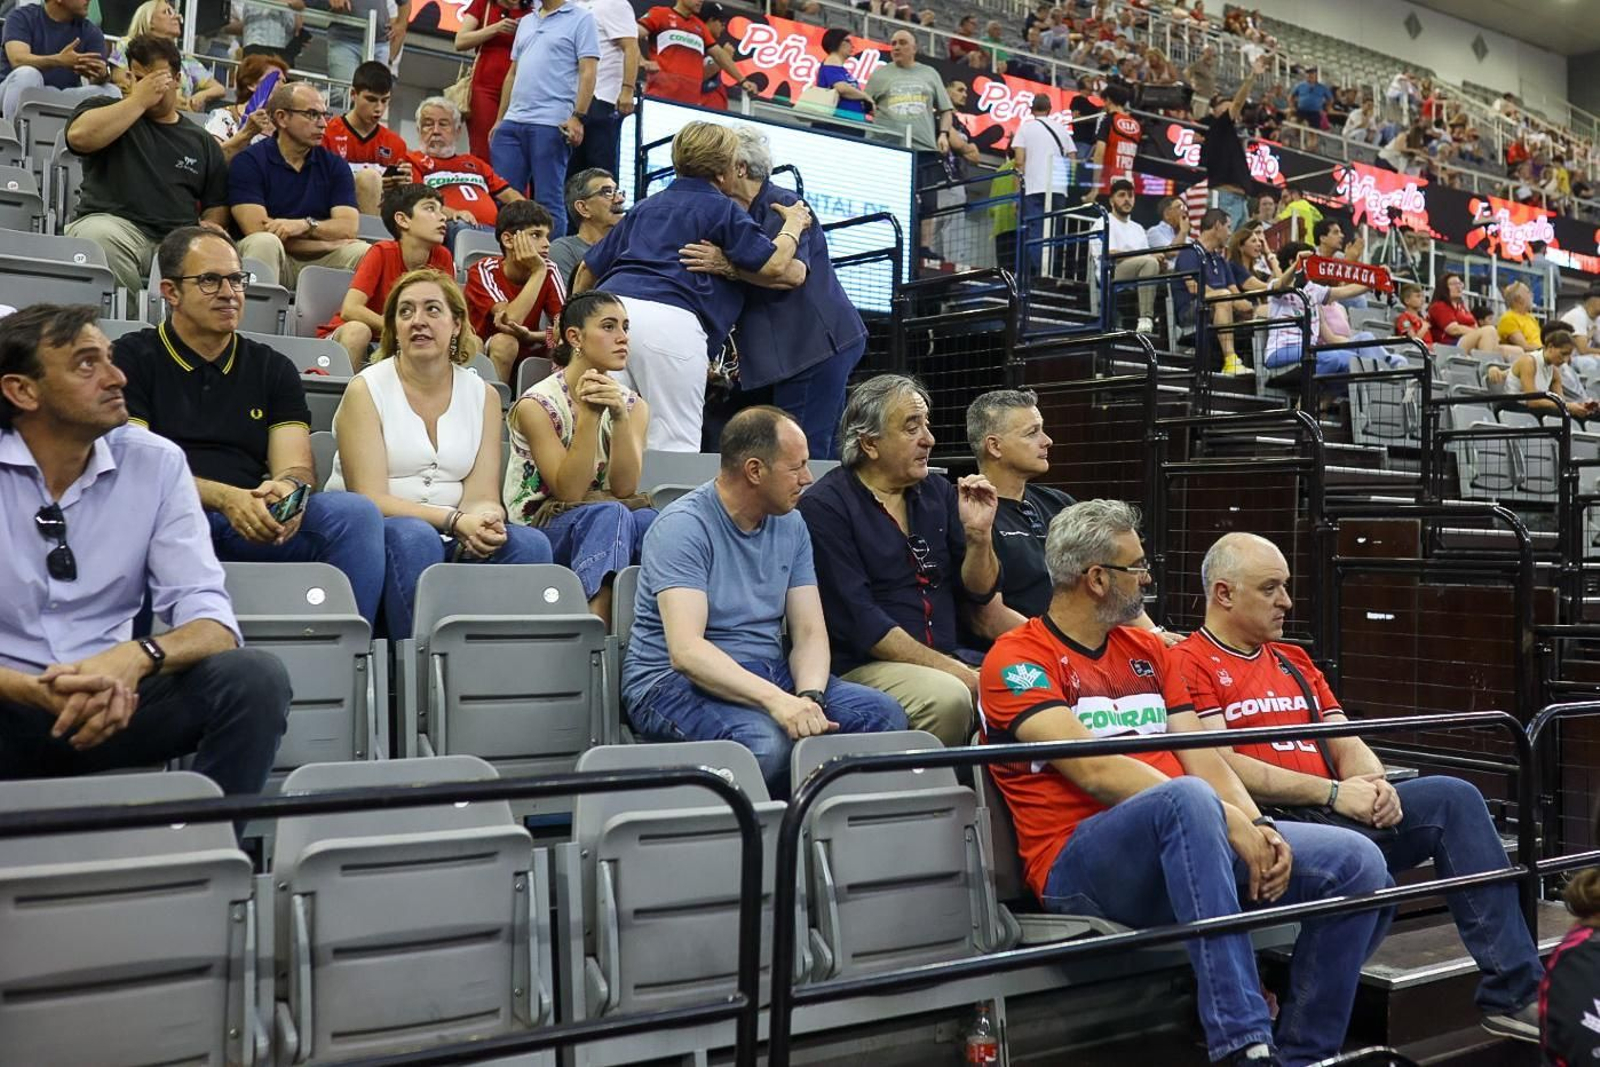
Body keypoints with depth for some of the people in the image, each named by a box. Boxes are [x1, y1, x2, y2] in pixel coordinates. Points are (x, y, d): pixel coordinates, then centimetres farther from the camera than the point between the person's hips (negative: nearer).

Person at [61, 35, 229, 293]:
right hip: (112, 222, -1)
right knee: (101, 236, -38)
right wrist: (139, 100, 0)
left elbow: (216, 209, 23)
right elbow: (79, 136, -6)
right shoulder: (105, 109, 18)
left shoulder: (202, 141, 24)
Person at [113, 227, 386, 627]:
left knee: (357, 513, -24)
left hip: (256, 529, 3)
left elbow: (295, 467, 11)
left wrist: (287, 490, -17)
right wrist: (224, 499, -18)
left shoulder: (273, 369, 23)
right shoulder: (133, 358, 12)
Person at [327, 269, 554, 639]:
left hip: (456, 541, 3)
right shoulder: (366, 390, 0)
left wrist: (486, 524, -24)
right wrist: (455, 520, -23)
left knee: (530, 543, -24)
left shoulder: (483, 395, 11)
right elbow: (370, 498, -10)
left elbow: (482, 495, 1)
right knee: (414, 537, -36)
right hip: (368, 539, -3)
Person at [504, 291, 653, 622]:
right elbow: (568, 492, -17)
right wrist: (589, 415, -24)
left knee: (647, 519, -32)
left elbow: (624, 488, -9)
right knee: (608, 514, -36)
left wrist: (619, 416, -23)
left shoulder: (633, 405, 6)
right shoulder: (537, 405, -9)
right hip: (539, 528, -4)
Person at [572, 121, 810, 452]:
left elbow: (589, 268, 31)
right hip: (670, 321, -6)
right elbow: (773, 265, 1)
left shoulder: (646, 206, 30)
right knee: (674, 447, -6)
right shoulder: (722, 210, 11)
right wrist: (793, 226, 19)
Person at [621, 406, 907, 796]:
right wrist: (776, 700, -39)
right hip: (674, 680, -7)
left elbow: (810, 632, 4)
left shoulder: (790, 525, 9)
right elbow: (686, 650, -26)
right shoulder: (682, 526, -15)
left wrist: (808, 697, -18)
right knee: (765, 740, -37)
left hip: (768, 674, 7)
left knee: (884, 715, -14)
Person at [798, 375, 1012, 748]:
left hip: (948, 658, 6)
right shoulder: (825, 505, -6)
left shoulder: (937, 493, 13)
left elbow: (978, 595, 14)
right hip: (862, 666, -6)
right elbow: (858, 620, -13)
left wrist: (979, 535, -6)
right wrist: (955, 672, -15)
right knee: (947, 697, -33)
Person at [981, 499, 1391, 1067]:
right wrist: (1225, 819, -22)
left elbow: (1201, 756, 10)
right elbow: (1094, 770, -17)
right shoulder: (1018, 659, -5)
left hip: (1184, 845, 7)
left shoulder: (1148, 651, 19)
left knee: (1359, 864, -9)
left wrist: (1259, 826, -9)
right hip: (1082, 863, -7)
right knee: (1188, 797, -39)